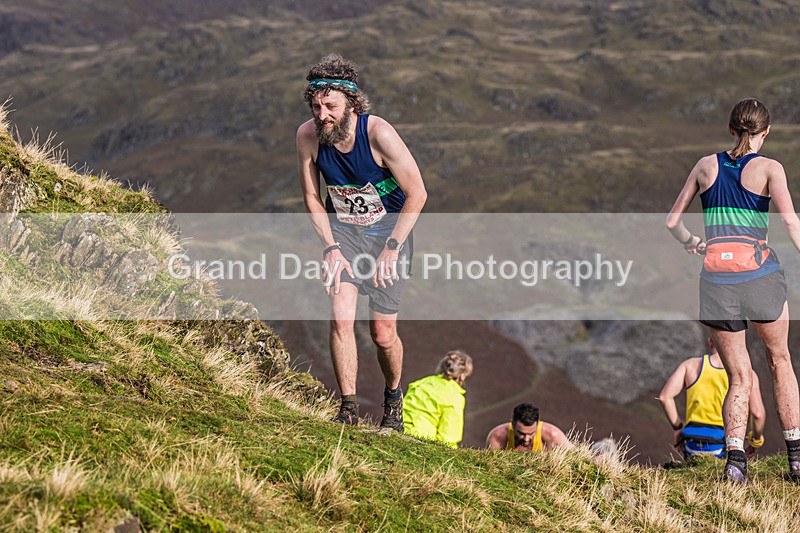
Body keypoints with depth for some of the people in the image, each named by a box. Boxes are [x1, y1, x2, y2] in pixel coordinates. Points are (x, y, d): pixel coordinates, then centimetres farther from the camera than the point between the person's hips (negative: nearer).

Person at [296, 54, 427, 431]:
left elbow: (417, 194, -18)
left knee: (383, 333, 1)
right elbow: (312, 199, -2)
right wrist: (331, 248, -12)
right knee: (341, 318, -17)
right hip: (341, 227, 2)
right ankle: (348, 409, -5)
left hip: (388, 227, -2)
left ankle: (393, 395, 31)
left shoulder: (379, 134, -27)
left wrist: (392, 248, -20)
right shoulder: (308, 135, -16)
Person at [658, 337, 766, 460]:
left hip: (693, 446, 3)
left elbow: (665, 397, -1)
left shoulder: (691, 365, 7)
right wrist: (756, 439, 11)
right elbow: (758, 413, -8)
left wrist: (678, 428, 11)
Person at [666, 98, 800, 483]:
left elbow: (672, 221, 15)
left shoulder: (707, 165, 10)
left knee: (739, 378, 8)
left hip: (716, 278, 2)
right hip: (758, 273, -2)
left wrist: (691, 242, 32)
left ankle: (735, 457, -12)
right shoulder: (769, 169, 0)